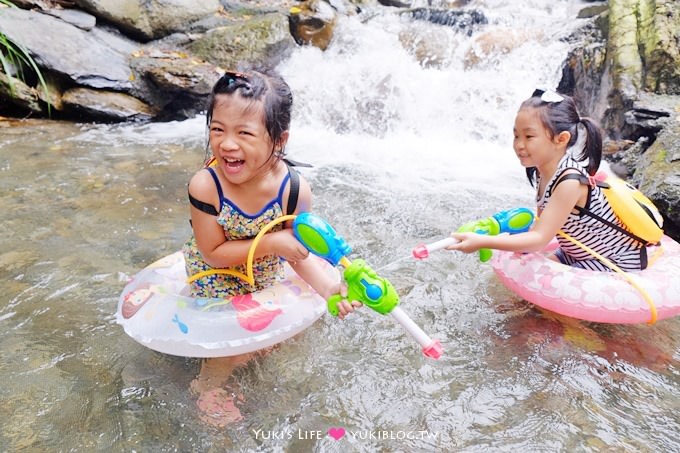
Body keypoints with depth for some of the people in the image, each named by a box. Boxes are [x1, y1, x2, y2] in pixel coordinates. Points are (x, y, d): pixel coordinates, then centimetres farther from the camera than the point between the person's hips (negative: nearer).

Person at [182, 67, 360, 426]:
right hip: (215, 279, -3)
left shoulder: (294, 190, -27)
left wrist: (327, 286, -32)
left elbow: (298, 251, -16)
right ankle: (209, 388, 35)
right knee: (231, 345, 0)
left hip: (265, 277, 3)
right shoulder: (205, 186, -33)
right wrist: (272, 242, -34)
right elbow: (212, 252, -25)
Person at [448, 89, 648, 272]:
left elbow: (540, 239, -33)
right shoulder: (540, 173, -6)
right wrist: (511, 230, -9)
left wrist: (483, 242, -39)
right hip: (581, 254, 8)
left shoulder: (570, 181, -31)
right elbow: (542, 225, 6)